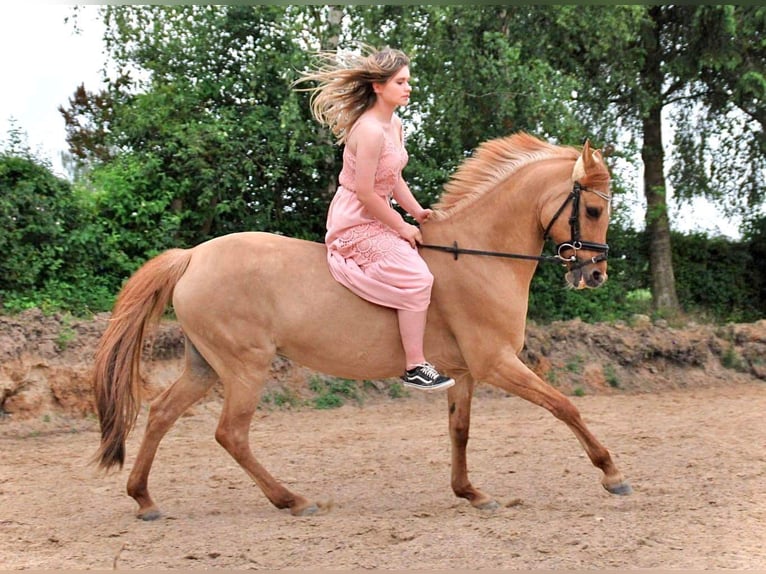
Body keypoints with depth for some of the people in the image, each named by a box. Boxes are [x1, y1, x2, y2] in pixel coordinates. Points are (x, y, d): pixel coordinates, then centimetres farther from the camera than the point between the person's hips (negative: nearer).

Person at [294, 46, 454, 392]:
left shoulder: (395, 125, 7)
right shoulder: (370, 131, -23)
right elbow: (365, 194, -24)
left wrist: (417, 213, 8)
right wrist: (402, 227, -14)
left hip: (376, 218, 11)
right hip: (356, 224, -11)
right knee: (417, 278, -19)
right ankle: (415, 368, -11)